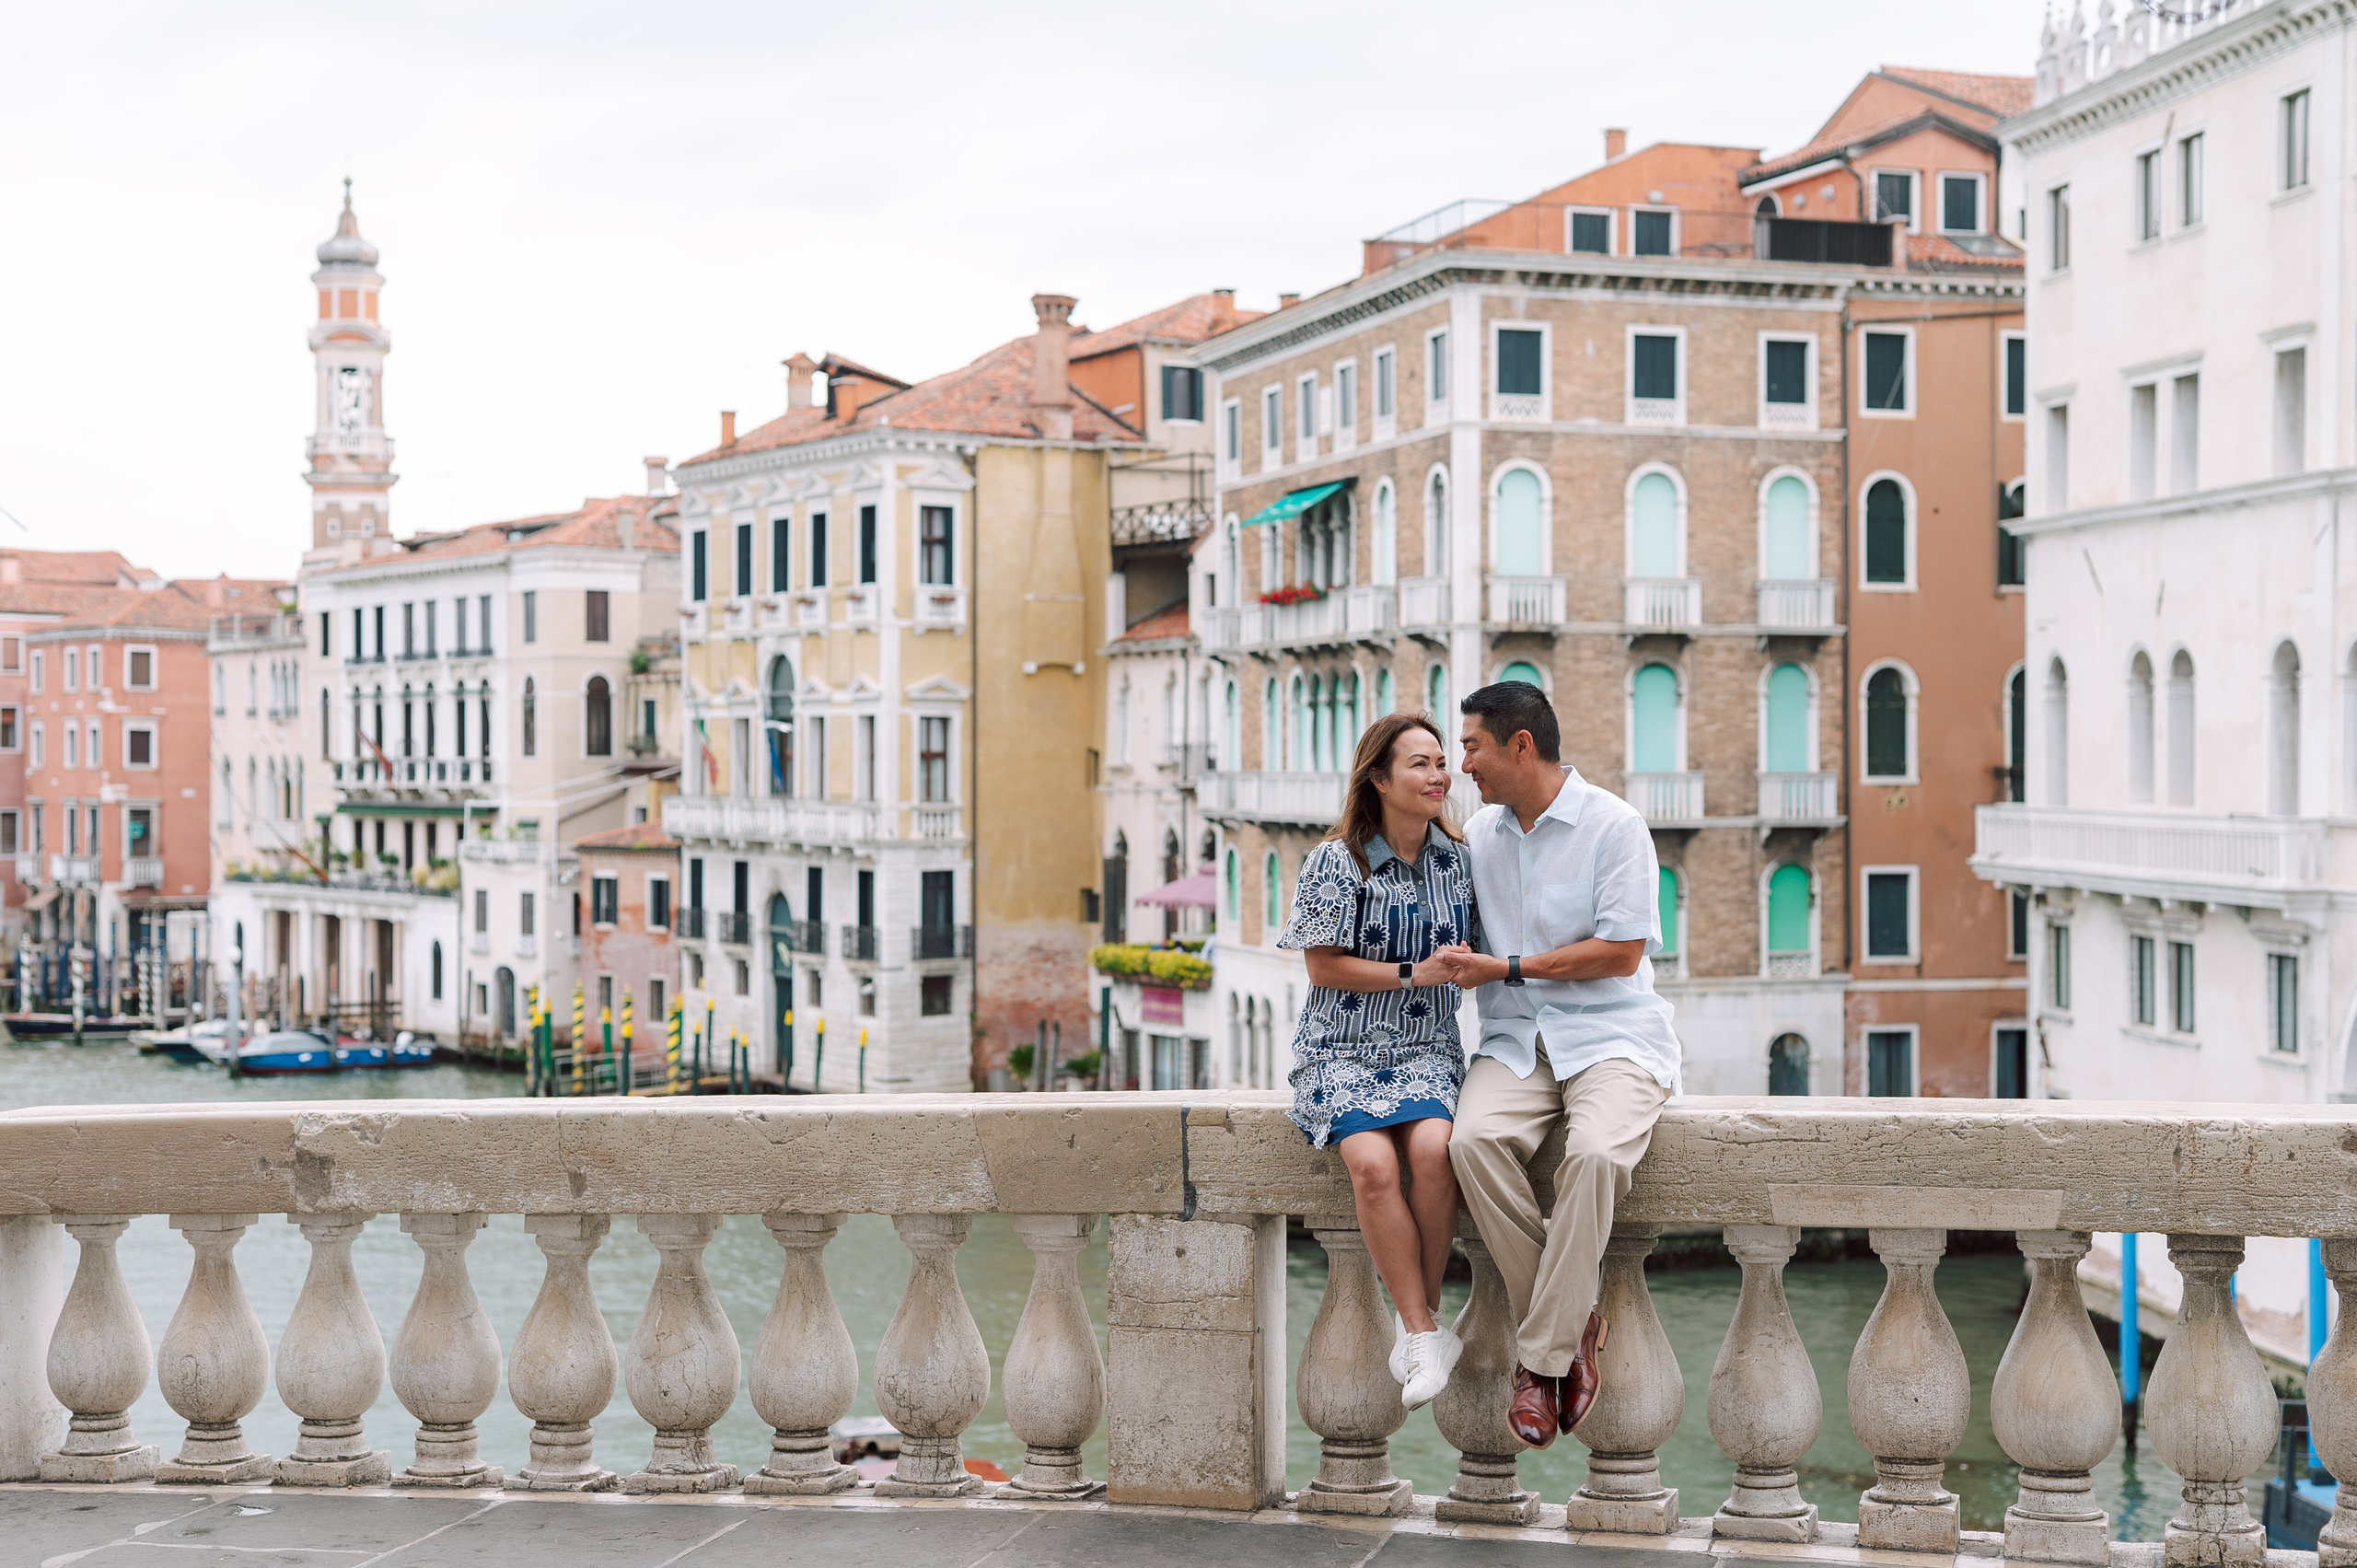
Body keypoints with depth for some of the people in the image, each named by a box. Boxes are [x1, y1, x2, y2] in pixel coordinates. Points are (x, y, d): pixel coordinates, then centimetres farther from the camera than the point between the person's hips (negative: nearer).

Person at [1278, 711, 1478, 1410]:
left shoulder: (1461, 860, 8)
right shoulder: (1336, 862, -3)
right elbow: (1324, 965, -4)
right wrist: (1413, 973, -11)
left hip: (1425, 1048, 2)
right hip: (1341, 1051, -2)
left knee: (1432, 1146, -31)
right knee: (1373, 1161, -31)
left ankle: (1419, 1320, -16)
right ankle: (1423, 1333, -23)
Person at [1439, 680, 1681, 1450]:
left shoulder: (1614, 825, -4)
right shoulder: (1478, 834, 14)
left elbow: (1621, 953, -9)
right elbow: (1458, 939, 30)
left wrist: (1507, 969, -9)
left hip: (1610, 1034, -4)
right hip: (1515, 1039, 4)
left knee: (1594, 1152, -36)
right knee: (1474, 1140, -30)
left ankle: (1540, 1355, -24)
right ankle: (1572, 1324, -17)